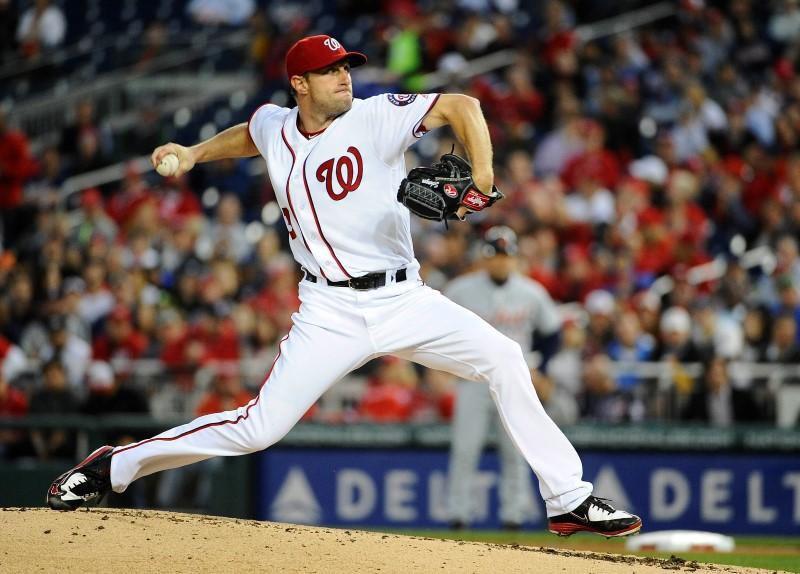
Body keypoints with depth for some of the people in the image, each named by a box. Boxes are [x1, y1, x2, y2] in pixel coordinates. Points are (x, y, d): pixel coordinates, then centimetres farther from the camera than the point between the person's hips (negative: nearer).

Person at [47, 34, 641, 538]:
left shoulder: (375, 117, -7)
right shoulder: (275, 126, 5)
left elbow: (461, 105, -17)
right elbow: (248, 134, 31)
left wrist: (483, 174, -30)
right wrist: (194, 153, 18)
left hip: (404, 299, 0)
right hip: (332, 310, 0)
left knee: (502, 358, -17)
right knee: (258, 428, -8)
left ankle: (568, 499, -8)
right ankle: (114, 467, 8)